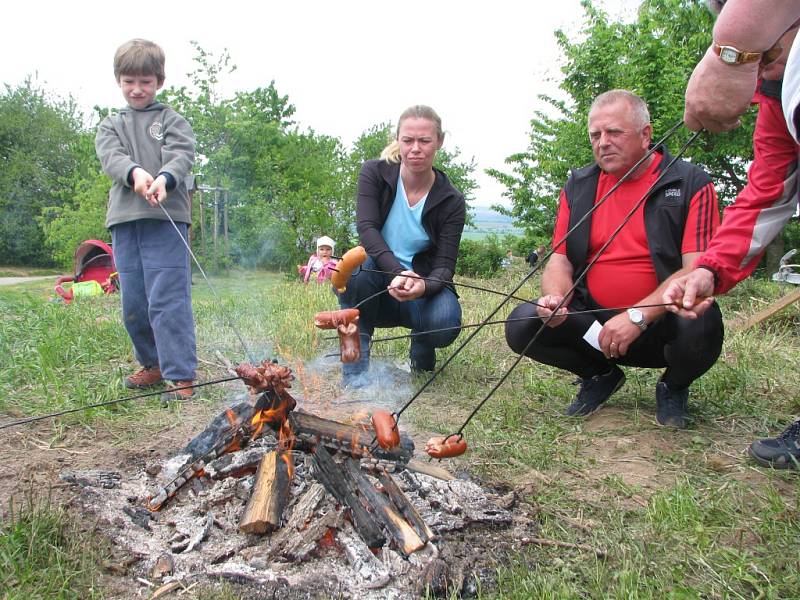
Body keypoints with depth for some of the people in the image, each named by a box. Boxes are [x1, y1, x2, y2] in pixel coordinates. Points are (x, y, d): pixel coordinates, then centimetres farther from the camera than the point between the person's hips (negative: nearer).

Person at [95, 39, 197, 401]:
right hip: (124, 221, 4)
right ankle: (154, 364, 26)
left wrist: (164, 179, -30)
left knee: (168, 299, -10)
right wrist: (135, 173, -24)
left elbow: (182, 155, -7)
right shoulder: (110, 126, 19)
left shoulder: (172, 120, 11)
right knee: (133, 303, 9)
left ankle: (181, 375, -6)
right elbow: (110, 157, -1)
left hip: (165, 217, -4)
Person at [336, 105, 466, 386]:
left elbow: (445, 265, -13)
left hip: (421, 290, 1)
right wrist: (398, 272, -39)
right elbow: (367, 229, -21)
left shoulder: (452, 201, -7)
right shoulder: (374, 173, -7)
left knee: (446, 321, -32)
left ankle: (421, 347, 8)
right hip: (377, 284, 0)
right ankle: (354, 369, -22)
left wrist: (422, 286, -38)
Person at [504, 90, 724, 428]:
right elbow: (560, 260, 4)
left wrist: (638, 316, -26)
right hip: (593, 322, 3)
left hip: (661, 322, -3)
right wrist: (556, 298, -19)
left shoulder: (690, 184, -5)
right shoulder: (578, 187, 7)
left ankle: (674, 387, 4)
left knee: (700, 325, -36)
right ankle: (601, 375, 12)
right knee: (521, 326, -19)